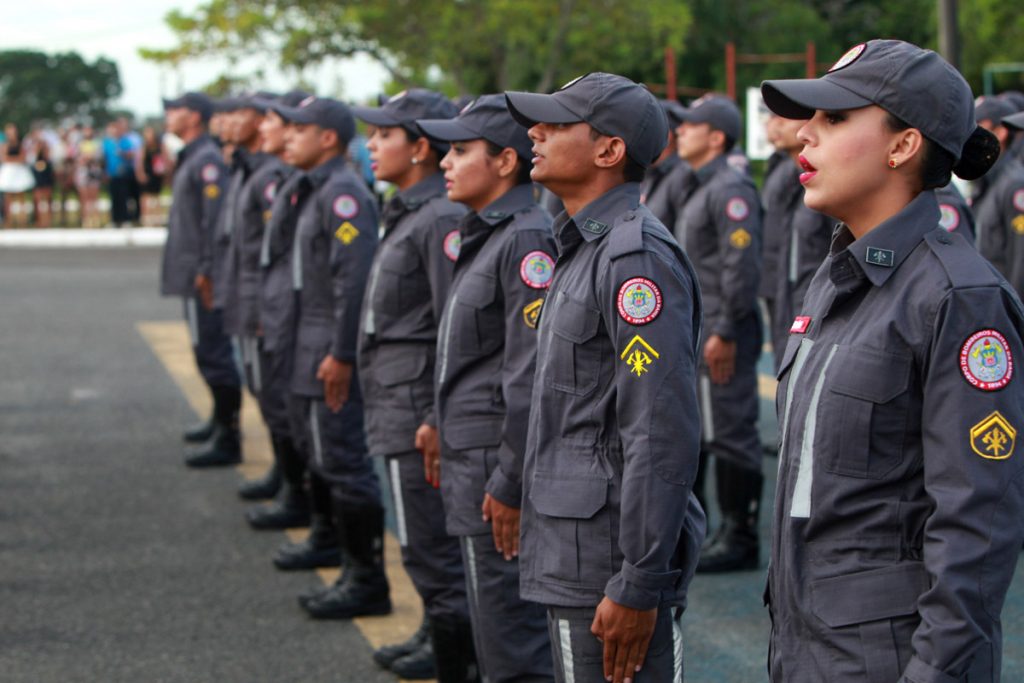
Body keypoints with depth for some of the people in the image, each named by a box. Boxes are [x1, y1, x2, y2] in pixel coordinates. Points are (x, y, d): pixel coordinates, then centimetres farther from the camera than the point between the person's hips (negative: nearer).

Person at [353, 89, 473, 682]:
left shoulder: (443, 220, -17)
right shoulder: (409, 214, 14)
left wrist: (438, 418, -22)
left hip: (421, 413, -10)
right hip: (401, 408, 10)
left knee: (432, 545, -5)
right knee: (434, 541, 22)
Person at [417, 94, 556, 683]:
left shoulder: (528, 240, -18)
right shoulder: (487, 236, 14)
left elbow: (533, 374, -22)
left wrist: (510, 485, -21)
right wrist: (446, 440, 21)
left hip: (501, 474, -10)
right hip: (472, 468, 10)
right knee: (498, 634, 17)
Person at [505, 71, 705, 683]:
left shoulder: (637, 257, -17)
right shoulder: (586, 249, 14)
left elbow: (664, 438, -23)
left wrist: (638, 587, -23)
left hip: (614, 566, -10)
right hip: (575, 562, 10)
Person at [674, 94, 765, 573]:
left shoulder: (731, 190, -15)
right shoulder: (699, 189, 16)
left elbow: (742, 266, -21)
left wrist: (725, 333, -22)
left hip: (722, 334, -10)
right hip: (695, 332, 10)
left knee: (731, 434, -4)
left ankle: (739, 539, 3)